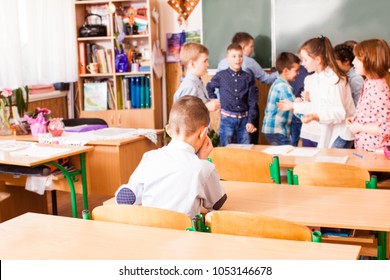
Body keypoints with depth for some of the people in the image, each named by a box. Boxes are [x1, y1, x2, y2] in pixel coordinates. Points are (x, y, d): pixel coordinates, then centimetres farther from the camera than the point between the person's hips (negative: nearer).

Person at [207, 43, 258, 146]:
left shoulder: (248, 78, 1)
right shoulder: (221, 76, -1)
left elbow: (252, 101, 1)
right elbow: (209, 88, 14)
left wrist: (250, 121, -4)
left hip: (244, 119, 2)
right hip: (227, 118, -1)